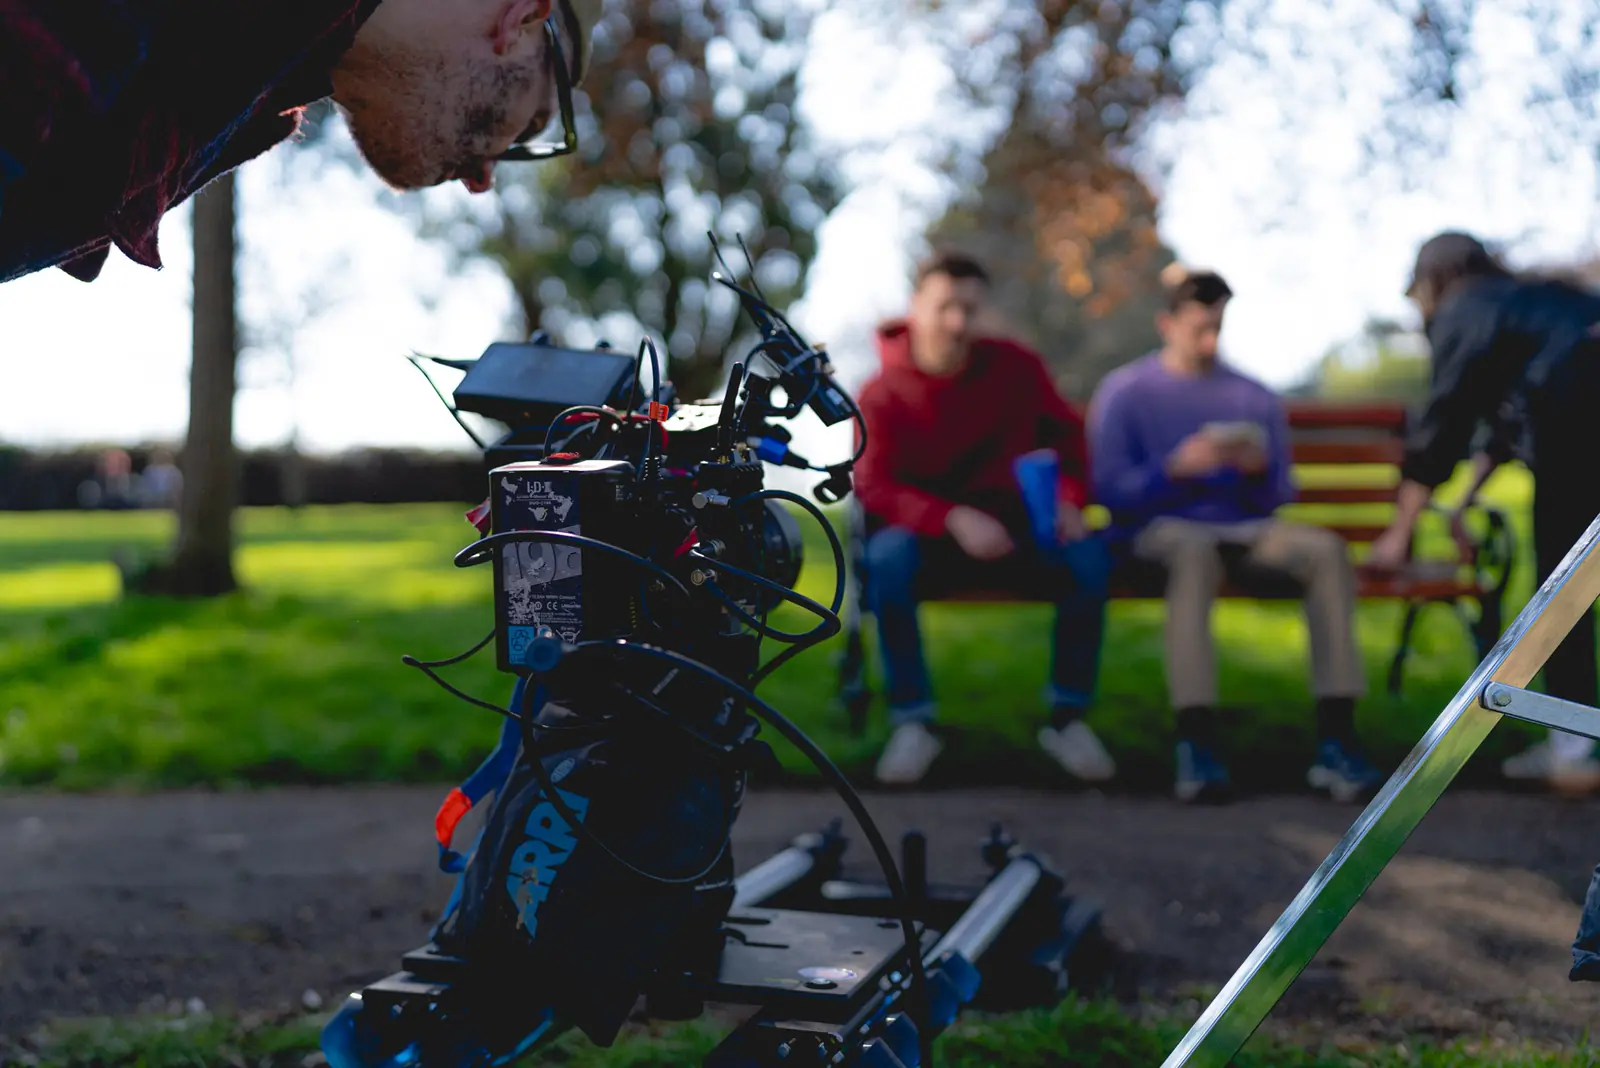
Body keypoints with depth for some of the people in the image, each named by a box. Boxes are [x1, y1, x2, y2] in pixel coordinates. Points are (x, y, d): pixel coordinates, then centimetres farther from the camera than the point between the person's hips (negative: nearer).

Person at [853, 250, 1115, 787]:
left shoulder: (1015, 366, -3)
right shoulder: (883, 395, -11)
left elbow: (1064, 433, 8)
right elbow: (873, 486, -20)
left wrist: (1068, 499, -12)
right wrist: (953, 519, -35)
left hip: (1013, 522, 2)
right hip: (928, 530, -2)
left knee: (1089, 556, -26)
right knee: (888, 556, -36)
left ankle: (1067, 718, -13)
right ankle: (913, 722, -22)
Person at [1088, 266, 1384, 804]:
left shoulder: (1255, 398, 16)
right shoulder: (1124, 392, 5)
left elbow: (1277, 499, 14)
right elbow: (1111, 491, -5)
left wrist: (1259, 472, -9)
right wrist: (1176, 467, -21)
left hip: (1244, 528, 4)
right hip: (1159, 528, -4)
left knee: (1327, 548, -26)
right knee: (1196, 551, -40)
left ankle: (1335, 740, -29)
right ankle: (1196, 742, -48)